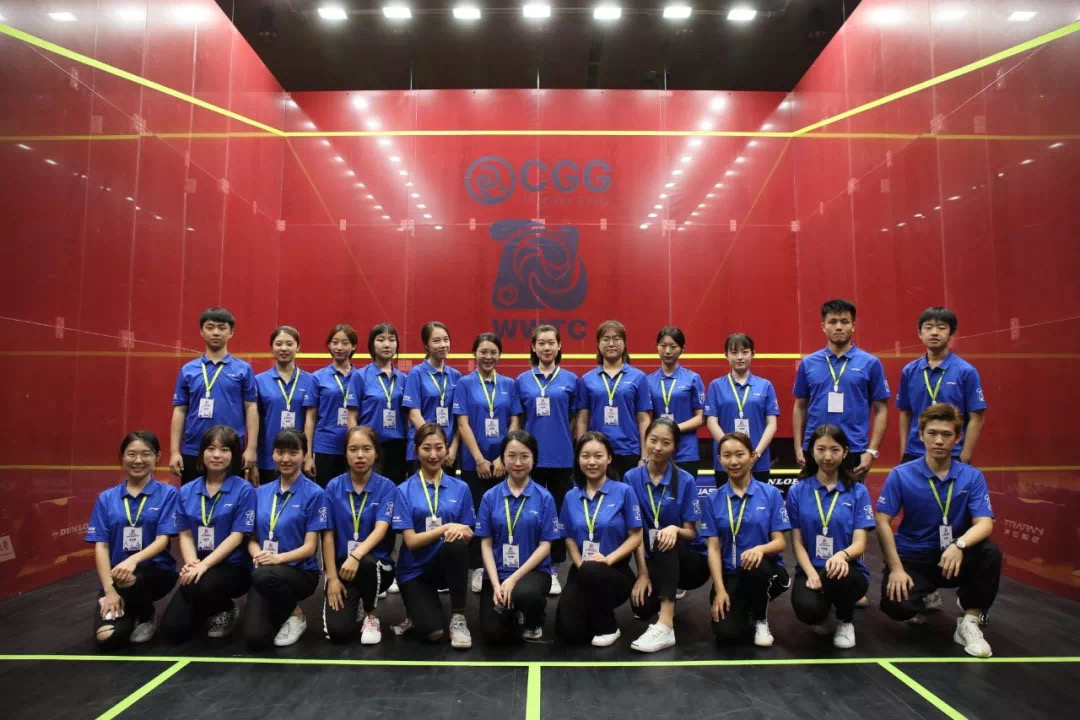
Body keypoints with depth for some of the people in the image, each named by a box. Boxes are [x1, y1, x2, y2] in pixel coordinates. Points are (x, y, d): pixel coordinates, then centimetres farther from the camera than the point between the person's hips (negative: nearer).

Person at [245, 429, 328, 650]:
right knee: (255, 637, -20)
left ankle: (296, 615, -6)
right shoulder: (262, 492, 9)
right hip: (265, 573, 3)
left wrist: (278, 558, -26)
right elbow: (252, 537, 10)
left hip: (300, 572, -3)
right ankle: (279, 612, 17)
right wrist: (258, 554, -14)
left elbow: (310, 547, -9)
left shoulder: (314, 493, -7)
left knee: (264, 576, -37)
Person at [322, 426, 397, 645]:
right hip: (341, 564, 2)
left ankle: (371, 616, -7)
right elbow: (328, 535, -2)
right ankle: (354, 603, 21)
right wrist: (332, 577, -9)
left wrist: (356, 556, -37)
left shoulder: (387, 487, -7)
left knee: (365, 563, -38)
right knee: (337, 631, -18)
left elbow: (381, 529, -19)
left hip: (377, 565, -1)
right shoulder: (334, 487, -1)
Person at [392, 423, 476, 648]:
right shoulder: (404, 491, -4)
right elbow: (411, 541, -11)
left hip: (446, 564, 1)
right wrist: (446, 528, -26)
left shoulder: (460, 488, 2)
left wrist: (461, 530, -22)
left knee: (457, 543, -34)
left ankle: (458, 617, -16)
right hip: (415, 570, -1)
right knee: (433, 632, -23)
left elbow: (469, 535, 2)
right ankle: (416, 608, 15)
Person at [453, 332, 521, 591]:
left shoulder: (509, 384, 6)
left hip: (503, 462, 2)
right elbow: (463, 424, -6)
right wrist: (479, 459, -12)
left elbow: (514, 423, 4)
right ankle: (477, 569, 17)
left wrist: (503, 458, -6)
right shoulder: (465, 383, -1)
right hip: (473, 461, -2)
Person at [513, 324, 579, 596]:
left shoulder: (570, 379, 3)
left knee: (559, 513, 7)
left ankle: (553, 571, 18)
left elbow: (576, 420, 7)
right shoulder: (522, 380, 4)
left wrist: (578, 452, 4)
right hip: (531, 457, 0)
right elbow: (517, 421, 8)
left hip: (562, 457, 0)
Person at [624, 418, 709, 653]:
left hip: (689, 560, -2)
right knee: (642, 605, -26)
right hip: (653, 561, 2)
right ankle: (668, 591, 13)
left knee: (667, 541, -34)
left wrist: (675, 529, -32)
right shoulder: (632, 478, -5)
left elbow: (690, 533, -9)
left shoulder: (686, 481, -9)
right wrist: (643, 573, -17)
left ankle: (665, 626, -38)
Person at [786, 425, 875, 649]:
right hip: (810, 570, 0)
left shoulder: (858, 492, 0)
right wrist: (811, 573, -18)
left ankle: (845, 621, 0)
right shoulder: (797, 491, 2)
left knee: (840, 577, -37)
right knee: (807, 610, -31)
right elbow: (797, 542, 0)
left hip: (848, 570, 0)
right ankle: (822, 615, 11)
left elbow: (860, 543, -7)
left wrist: (842, 555, -31)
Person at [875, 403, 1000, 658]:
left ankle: (969, 622, -9)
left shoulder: (972, 477, -5)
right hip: (913, 558, -1)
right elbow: (882, 521, -11)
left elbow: (985, 523, -16)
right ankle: (923, 598, 14)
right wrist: (895, 568, -18)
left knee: (990, 552, -30)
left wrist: (959, 545, -37)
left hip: (954, 557, 1)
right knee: (897, 606, -27)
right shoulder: (900, 475, -9)